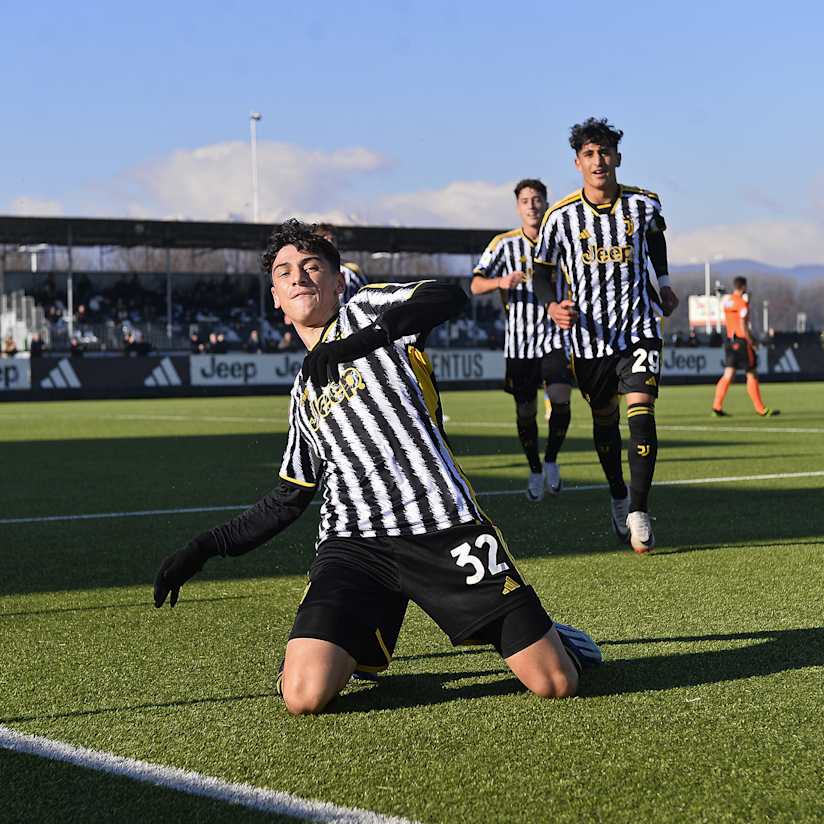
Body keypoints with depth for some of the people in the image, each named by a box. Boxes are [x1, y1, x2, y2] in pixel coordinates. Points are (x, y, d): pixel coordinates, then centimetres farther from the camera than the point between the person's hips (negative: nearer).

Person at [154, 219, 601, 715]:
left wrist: (355, 343, -19)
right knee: (304, 696, -20)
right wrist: (204, 550, 24)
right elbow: (289, 500, 29)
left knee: (556, 684, -9)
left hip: (445, 524, -4)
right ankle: (359, 646, 15)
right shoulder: (303, 392, 24)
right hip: (354, 543, 4)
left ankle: (547, 635, 28)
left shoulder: (367, 310, 9)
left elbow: (449, 298, -13)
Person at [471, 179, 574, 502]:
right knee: (525, 412, 3)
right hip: (519, 341, 0)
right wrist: (501, 282, -27)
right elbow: (476, 285, -9)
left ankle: (551, 460, 6)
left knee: (561, 401, -17)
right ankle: (535, 470, 23)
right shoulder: (504, 244, -2)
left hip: (555, 337, 1)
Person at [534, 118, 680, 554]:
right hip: (590, 336, 1)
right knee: (604, 421, 15)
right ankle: (618, 497, 38)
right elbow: (544, 268, 3)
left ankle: (639, 511, -11)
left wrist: (664, 285, 20)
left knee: (641, 415, -16)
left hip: (640, 329, 0)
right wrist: (553, 306, -16)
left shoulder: (644, 203, -5)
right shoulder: (561, 216, -10)